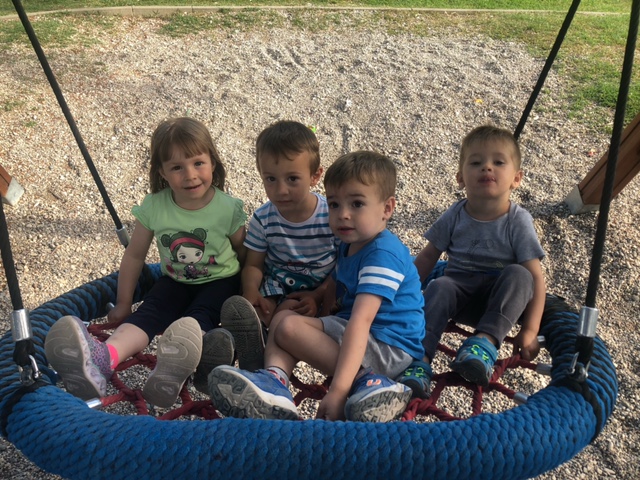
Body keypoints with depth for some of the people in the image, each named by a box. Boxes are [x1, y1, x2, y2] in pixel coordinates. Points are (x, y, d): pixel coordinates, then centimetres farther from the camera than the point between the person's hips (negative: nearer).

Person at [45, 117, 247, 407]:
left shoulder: (228, 209, -17)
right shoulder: (154, 207, -12)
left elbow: (244, 252, -2)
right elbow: (134, 256, -1)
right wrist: (123, 304, 4)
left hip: (220, 280, -2)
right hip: (175, 280, 2)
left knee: (199, 317, -32)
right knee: (148, 313, -26)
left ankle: (177, 360, -61)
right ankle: (103, 358, -51)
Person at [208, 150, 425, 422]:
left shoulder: (383, 254, -22)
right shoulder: (349, 244, 9)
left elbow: (360, 321, -33)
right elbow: (336, 291, 26)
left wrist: (338, 390, -38)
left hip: (389, 347, -10)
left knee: (289, 327, -18)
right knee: (281, 318, 5)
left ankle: (366, 382, -20)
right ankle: (274, 384, -19)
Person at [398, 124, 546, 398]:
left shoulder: (518, 222, -12)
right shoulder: (455, 216, -5)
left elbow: (536, 277, -14)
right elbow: (428, 257, 7)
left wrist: (530, 331, -21)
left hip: (499, 302, -1)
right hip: (461, 295, 1)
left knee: (518, 275, -30)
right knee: (439, 287, -31)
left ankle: (485, 343, -37)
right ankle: (419, 362, -37)